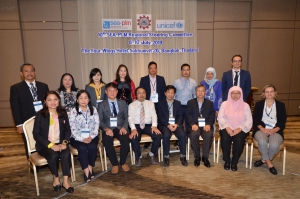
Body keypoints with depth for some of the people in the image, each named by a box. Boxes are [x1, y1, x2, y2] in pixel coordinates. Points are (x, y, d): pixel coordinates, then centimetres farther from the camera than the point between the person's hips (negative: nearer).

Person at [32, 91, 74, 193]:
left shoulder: (63, 113, 5)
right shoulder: (40, 114, -5)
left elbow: (67, 130, 6)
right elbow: (36, 134, -9)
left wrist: (64, 142, -13)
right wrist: (51, 145, -18)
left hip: (60, 143, 2)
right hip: (44, 144, -2)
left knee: (66, 154, -28)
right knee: (54, 155, -30)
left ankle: (65, 181, -15)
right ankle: (55, 178, -2)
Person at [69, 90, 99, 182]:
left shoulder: (93, 110, 5)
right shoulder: (73, 111, -2)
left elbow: (96, 125, -1)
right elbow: (73, 128, -9)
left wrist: (91, 137, -17)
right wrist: (82, 139, -21)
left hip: (91, 136, 2)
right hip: (77, 137, -1)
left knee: (92, 147, -26)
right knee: (82, 148, -29)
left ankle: (90, 167, -4)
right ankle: (86, 171, -15)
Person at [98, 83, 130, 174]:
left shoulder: (123, 103, 13)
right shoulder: (102, 105, 9)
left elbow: (127, 117, 7)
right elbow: (99, 120, 2)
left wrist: (124, 127, -13)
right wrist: (106, 129, -17)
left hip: (120, 128, 1)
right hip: (108, 129, 0)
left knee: (126, 140, -30)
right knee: (107, 142, -32)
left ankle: (123, 162, -4)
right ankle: (115, 164, -8)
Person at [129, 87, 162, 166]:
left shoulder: (150, 103, 11)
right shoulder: (132, 105, 6)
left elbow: (154, 115, -1)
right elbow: (130, 118, -6)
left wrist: (154, 126, -20)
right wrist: (133, 129, -25)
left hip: (148, 125, 2)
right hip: (136, 126, -1)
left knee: (158, 135, -26)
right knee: (133, 138, -32)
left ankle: (152, 154, 3)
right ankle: (138, 157, -1)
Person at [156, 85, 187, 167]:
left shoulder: (178, 103, 17)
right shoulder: (160, 103, 10)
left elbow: (180, 116, 8)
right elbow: (160, 117, 0)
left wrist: (176, 124, -13)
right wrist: (168, 125, -16)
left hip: (176, 124, 2)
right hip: (164, 125, -2)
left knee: (182, 135, -27)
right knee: (166, 135, -32)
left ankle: (183, 156, -11)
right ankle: (166, 157, -16)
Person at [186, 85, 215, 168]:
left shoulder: (209, 103, 16)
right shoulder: (190, 102, 13)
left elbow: (212, 116, 6)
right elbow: (188, 115, 2)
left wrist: (208, 125, -14)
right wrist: (193, 124, -16)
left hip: (206, 125, 1)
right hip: (194, 125, 0)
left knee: (209, 135, -32)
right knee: (193, 134, -33)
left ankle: (205, 157, -12)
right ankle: (197, 157, -12)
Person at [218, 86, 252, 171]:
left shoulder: (245, 105, 5)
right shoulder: (224, 104, 6)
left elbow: (249, 121, -2)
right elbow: (220, 117, -1)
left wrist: (239, 129, -17)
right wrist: (227, 127, -16)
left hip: (240, 129, 0)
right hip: (227, 128, 0)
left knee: (239, 139, -32)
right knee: (225, 138, -31)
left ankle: (234, 162, -10)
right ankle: (227, 161, -9)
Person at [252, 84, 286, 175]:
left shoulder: (281, 105, 13)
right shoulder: (259, 104, 13)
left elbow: (282, 122, 6)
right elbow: (255, 119, 5)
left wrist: (274, 130, -13)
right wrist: (262, 129, -14)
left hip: (275, 131, 0)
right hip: (261, 129, 0)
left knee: (274, 145, -32)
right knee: (262, 142, -34)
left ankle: (264, 159, -2)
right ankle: (268, 162, -8)